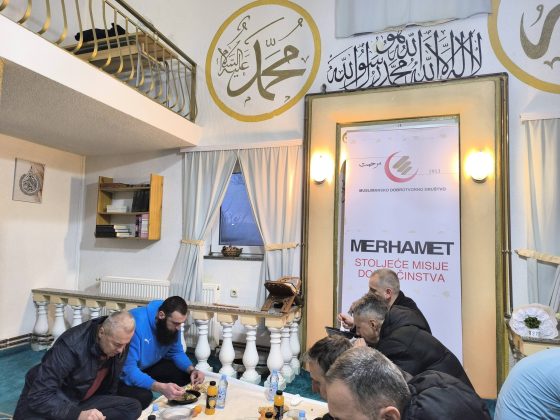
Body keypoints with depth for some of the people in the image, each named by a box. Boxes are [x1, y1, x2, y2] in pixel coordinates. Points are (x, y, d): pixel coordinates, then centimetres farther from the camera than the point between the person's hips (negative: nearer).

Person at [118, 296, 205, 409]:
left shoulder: (171, 324, -13)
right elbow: (128, 369, -38)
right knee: (144, 396, -33)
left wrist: (192, 370, -19)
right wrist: (161, 387, -49)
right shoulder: (137, 323, -36)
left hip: (149, 366, 7)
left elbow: (176, 352, 0)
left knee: (186, 374, -7)